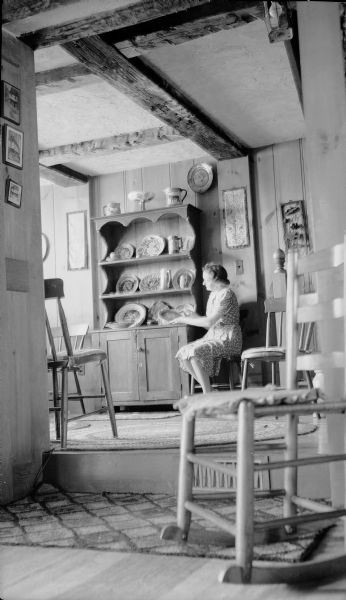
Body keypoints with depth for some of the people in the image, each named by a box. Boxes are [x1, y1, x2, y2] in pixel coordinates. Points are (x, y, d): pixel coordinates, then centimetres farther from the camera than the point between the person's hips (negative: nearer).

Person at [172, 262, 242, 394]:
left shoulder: (226, 294, -13)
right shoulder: (213, 294, 17)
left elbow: (210, 322, -20)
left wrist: (186, 320, -13)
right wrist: (194, 316, 2)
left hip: (227, 339, -9)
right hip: (213, 336, 9)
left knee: (194, 352, -29)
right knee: (182, 353, -9)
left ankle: (207, 394, -21)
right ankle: (206, 389, -5)